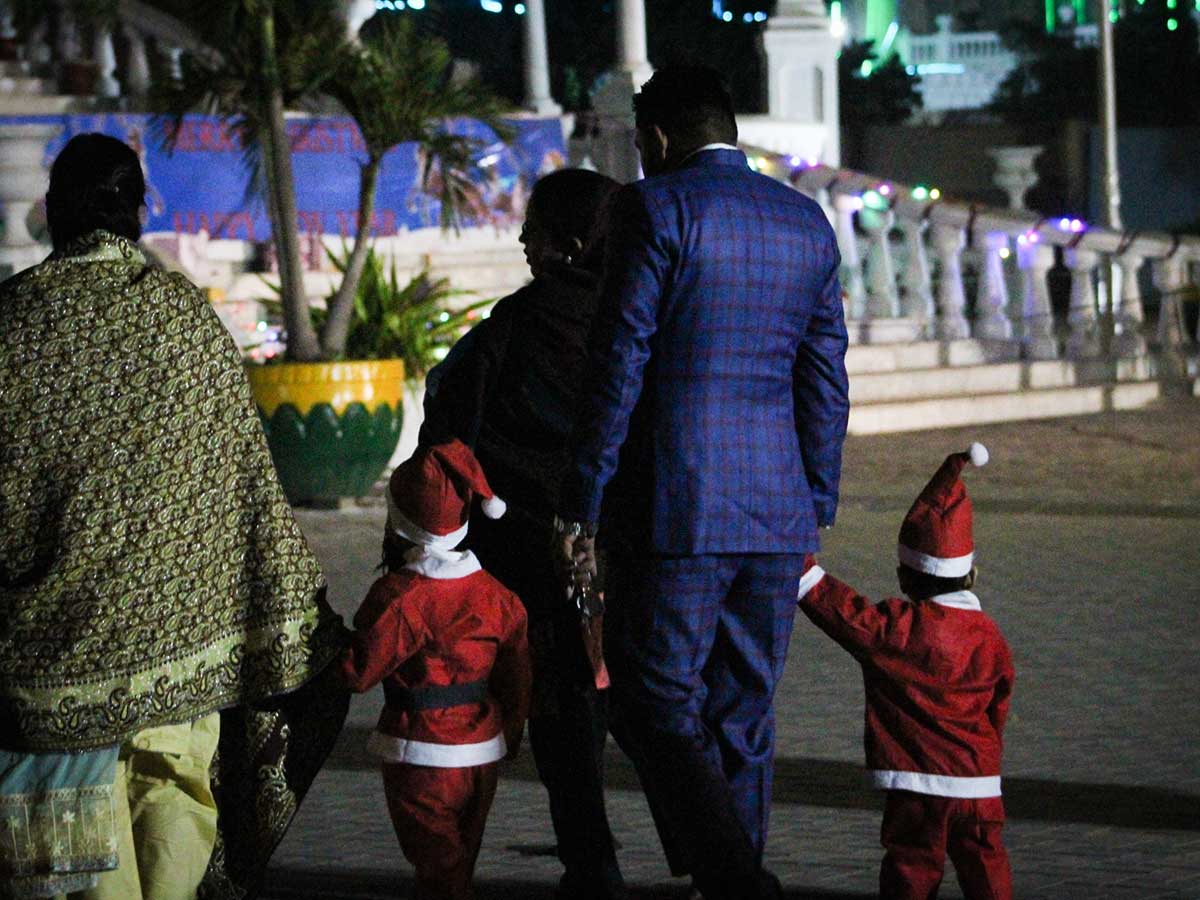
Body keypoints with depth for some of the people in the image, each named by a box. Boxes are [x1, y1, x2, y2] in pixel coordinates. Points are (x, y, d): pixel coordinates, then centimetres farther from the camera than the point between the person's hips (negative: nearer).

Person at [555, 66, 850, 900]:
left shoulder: (656, 208, -7)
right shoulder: (808, 221, 12)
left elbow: (620, 366, -10)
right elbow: (826, 381, 13)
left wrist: (583, 502, -6)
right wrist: (815, 507, 18)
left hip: (672, 506, -6)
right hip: (776, 515, 6)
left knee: (661, 706, -2)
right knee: (744, 713, 13)